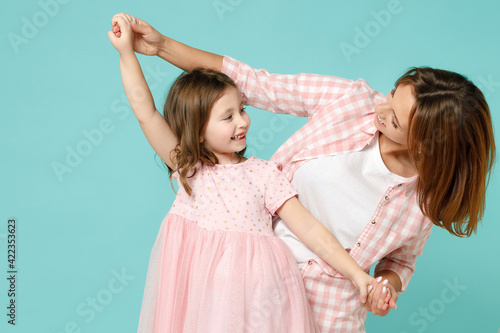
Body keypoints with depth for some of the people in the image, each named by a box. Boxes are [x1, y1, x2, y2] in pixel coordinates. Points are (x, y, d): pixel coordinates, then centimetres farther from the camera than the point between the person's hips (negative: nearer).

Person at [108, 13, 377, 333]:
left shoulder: (263, 172, 0)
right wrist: (127, 52, -8)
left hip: (252, 290, -1)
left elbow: (308, 228, -2)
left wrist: (357, 274, -9)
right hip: (197, 289, 1)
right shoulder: (187, 166, 2)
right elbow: (146, 112, -4)